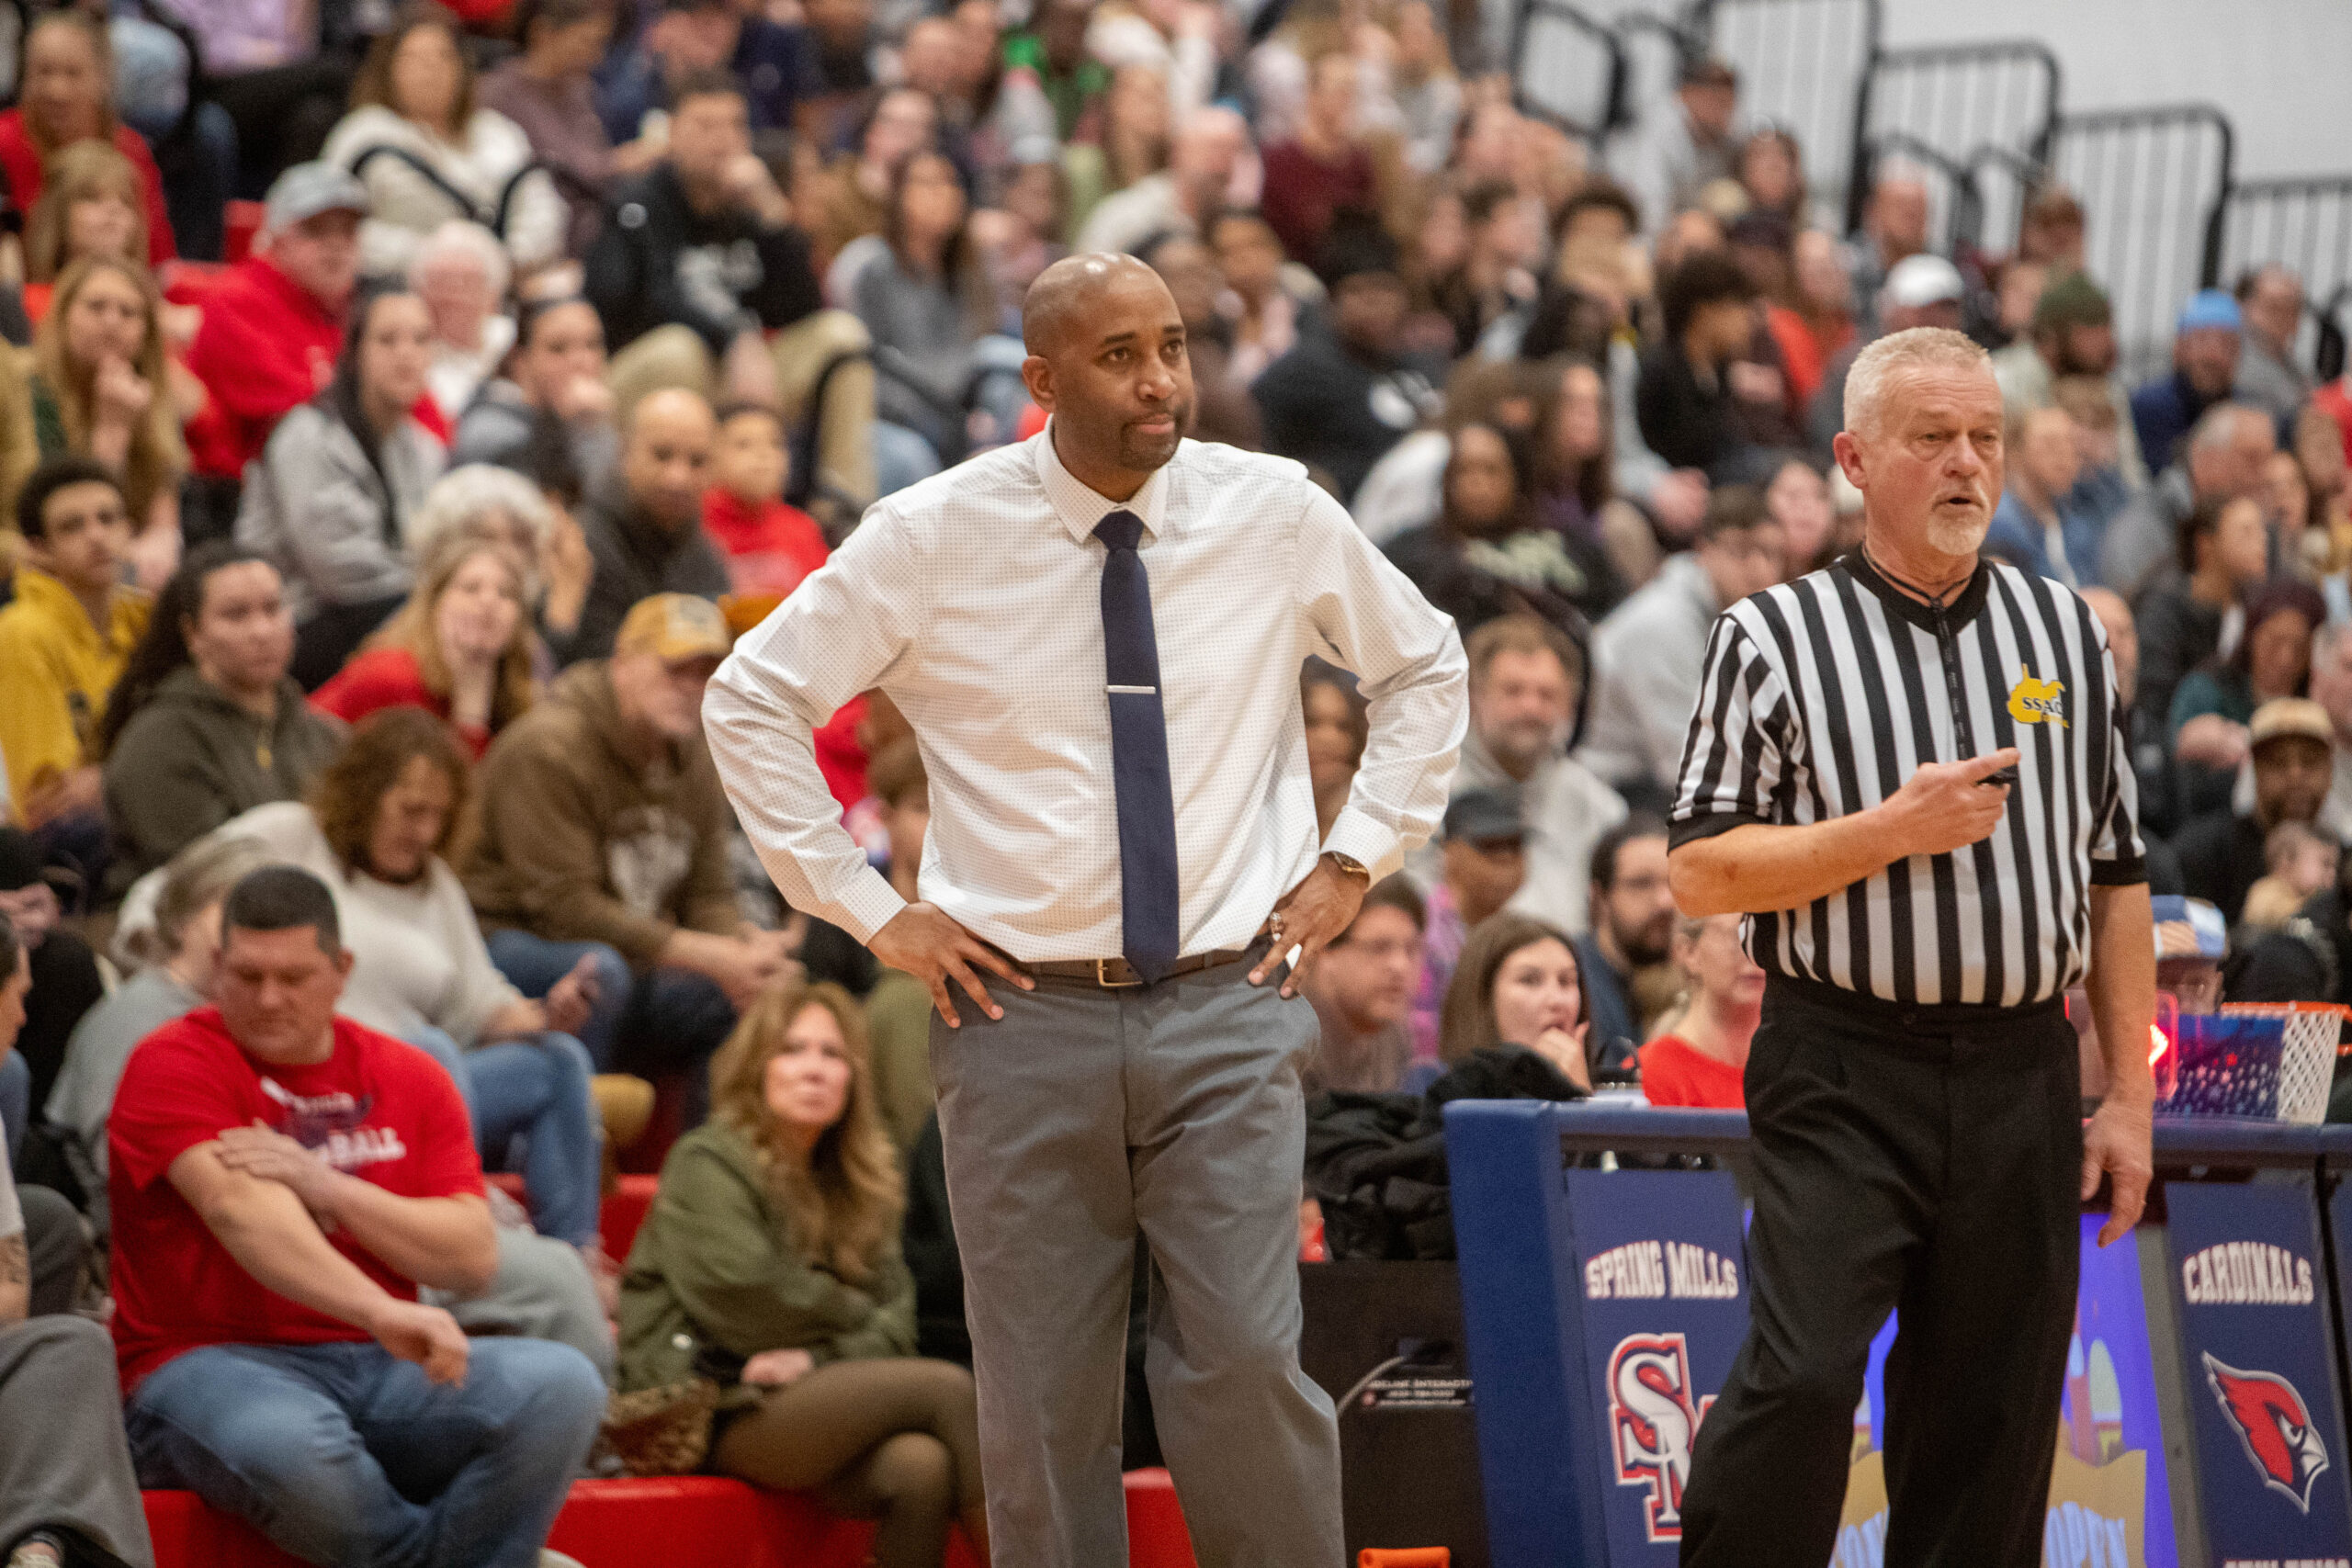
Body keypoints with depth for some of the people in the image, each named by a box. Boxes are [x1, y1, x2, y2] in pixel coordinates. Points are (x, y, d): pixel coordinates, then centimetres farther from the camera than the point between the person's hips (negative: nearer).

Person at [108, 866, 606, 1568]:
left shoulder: (411, 1080, 13)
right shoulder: (172, 1065, -2)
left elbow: (473, 1256, 2)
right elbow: (243, 1215, -20)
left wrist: (324, 1185, -13)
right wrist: (383, 1312, -36)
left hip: (378, 1366, 4)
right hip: (214, 1363, -4)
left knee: (562, 1384, -22)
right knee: (292, 1450, -40)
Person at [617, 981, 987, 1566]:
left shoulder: (858, 1182, 20)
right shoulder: (706, 1165, 0)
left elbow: (896, 1320, 8)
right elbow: (750, 1310, -12)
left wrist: (818, 1356, -13)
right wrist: (857, 1319, 3)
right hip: (715, 1415, -6)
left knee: (921, 1465, -29)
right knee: (946, 1387, -23)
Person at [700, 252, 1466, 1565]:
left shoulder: (1277, 513, 3)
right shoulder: (931, 540, -2)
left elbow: (1424, 668, 19)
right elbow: (755, 699, 7)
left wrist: (1355, 861, 10)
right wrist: (867, 909, 2)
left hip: (1227, 1008, 0)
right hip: (1025, 1013, 0)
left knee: (1247, 1364, -12)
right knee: (1041, 1401, 2)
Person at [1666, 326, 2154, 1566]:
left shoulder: (2065, 630, 13)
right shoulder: (1775, 636, 2)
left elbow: (2116, 879, 15)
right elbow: (1698, 874, -3)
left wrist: (2129, 1097, 9)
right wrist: (1892, 830, -13)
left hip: (2022, 1078, 4)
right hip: (1845, 1072, -4)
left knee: (1992, 1422, 5)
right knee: (1801, 1381, -17)